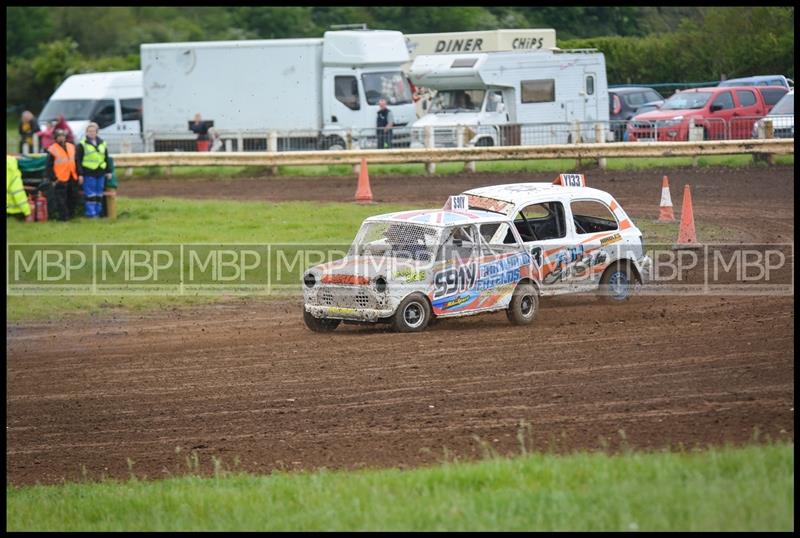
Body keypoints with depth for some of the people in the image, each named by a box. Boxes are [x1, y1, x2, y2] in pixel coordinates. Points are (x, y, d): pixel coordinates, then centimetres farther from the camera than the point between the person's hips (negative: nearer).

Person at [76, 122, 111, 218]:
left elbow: (106, 159, 21)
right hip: (89, 173, -5)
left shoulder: (103, 144, 14)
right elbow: (78, 160, -3)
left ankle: (97, 212, 14)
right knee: (90, 194, -7)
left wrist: (108, 171, 17)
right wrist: (80, 174, -10)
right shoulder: (82, 144, 0)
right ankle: (91, 213, -6)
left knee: (99, 195, 7)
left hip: (100, 173, 5)